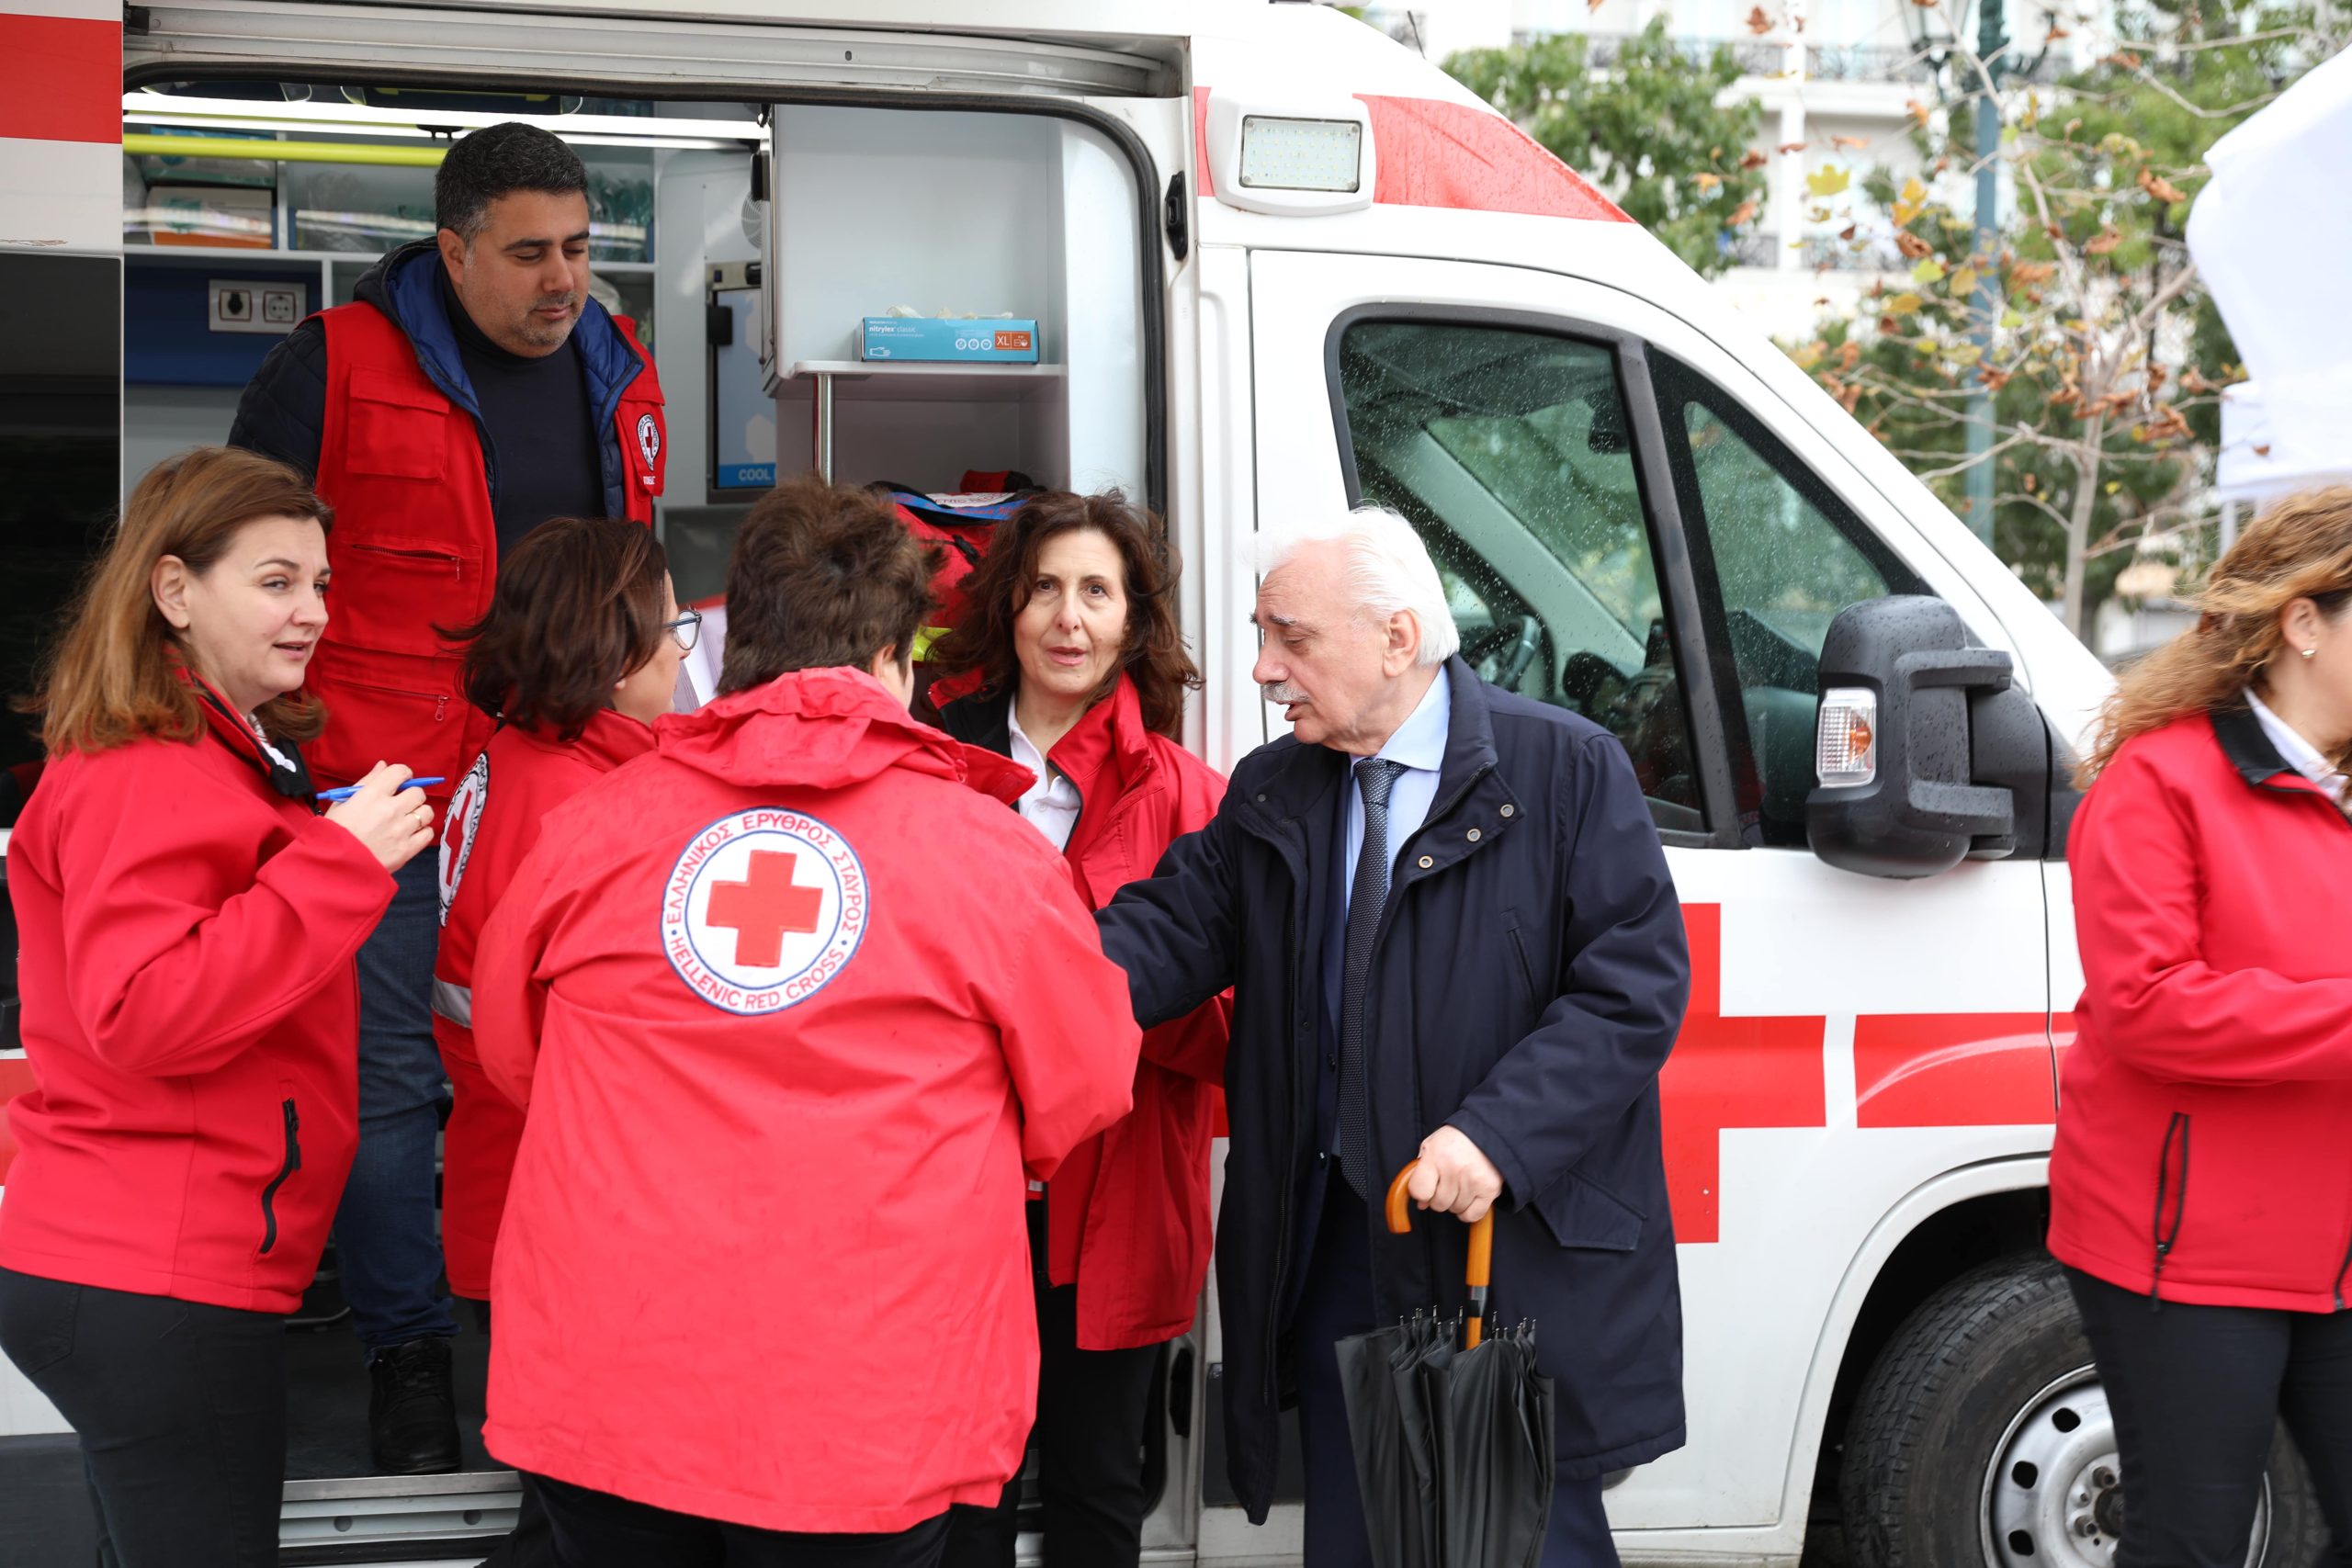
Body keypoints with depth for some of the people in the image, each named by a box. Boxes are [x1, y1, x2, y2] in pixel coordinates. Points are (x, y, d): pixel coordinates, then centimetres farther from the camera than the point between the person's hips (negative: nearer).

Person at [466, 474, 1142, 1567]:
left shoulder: (589, 828, -2)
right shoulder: (994, 852, -8)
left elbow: (508, 1046, 13)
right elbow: (1083, 1098, 2)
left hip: (601, 1391, 3)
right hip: (864, 1425, -2)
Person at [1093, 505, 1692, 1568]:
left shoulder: (1567, 771, -6)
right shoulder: (1269, 794, 11)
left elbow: (1636, 982, -11)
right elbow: (1174, 925, 0)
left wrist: (1498, 1133, -21)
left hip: (1517, 1255, -4)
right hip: (1335, 1253, 5)